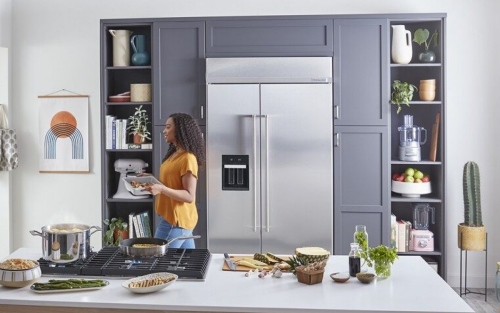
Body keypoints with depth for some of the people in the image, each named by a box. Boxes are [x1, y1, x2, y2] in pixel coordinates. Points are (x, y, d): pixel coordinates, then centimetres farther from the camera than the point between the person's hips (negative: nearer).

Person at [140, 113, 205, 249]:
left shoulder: (187, 158, -19)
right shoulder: (174, 154, 11)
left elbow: (189, 196, -22)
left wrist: (161, 189, -32)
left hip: (177, 220, -10)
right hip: (173, 217, 10)